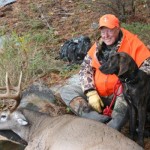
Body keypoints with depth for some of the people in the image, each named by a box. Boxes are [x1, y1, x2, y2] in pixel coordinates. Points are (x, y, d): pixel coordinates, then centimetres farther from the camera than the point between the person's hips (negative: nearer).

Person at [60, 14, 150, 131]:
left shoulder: (132, 42, -9)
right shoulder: (98, 45, 6)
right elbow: (85, 68, 6)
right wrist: (91, 92, -10)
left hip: (120, 94, -5)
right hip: (97, 93, 6)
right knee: (66, 91, -12)